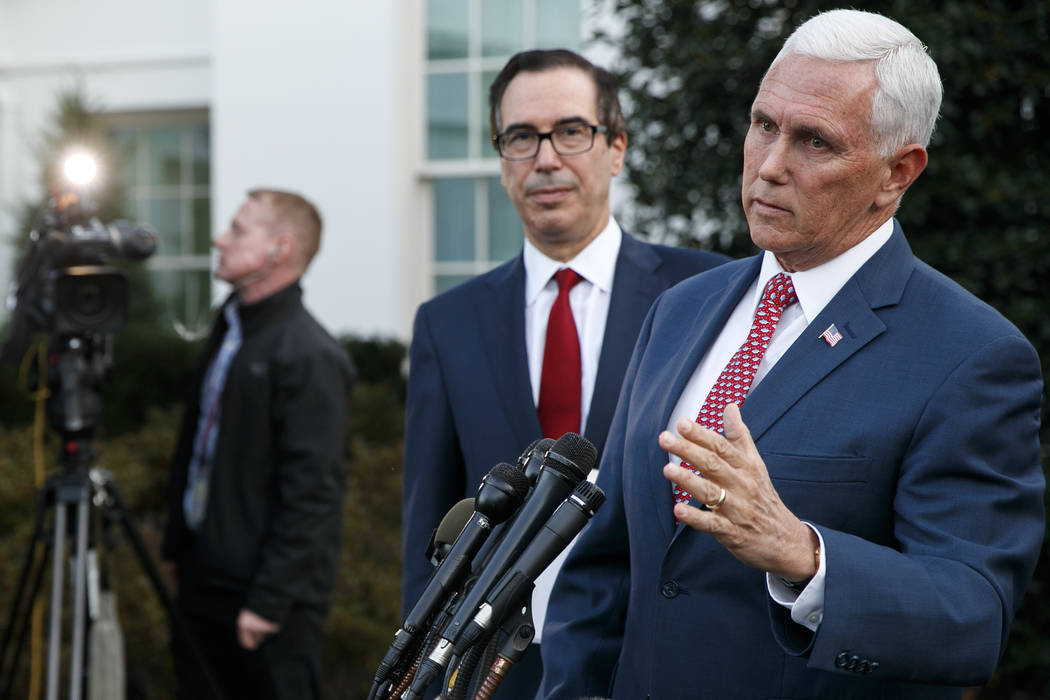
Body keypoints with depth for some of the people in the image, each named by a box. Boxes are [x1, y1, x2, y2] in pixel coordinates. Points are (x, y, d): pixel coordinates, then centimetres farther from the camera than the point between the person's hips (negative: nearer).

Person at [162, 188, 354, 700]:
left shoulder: (310, 356, -16)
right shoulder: (228, 328, 12)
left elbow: (311, 494, -20)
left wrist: (269, 600, -20)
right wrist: (176, 545, 19)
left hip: (268, 594, -8)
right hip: (203, 578, 8)